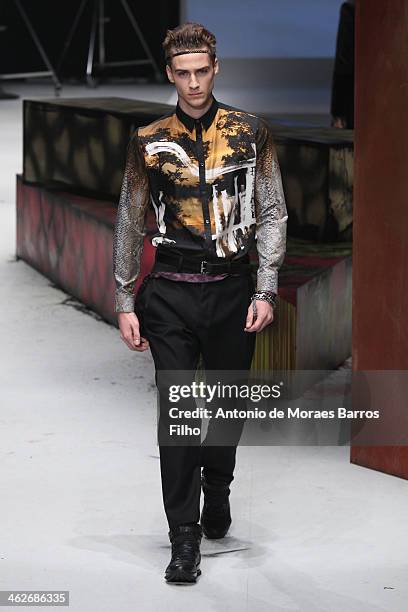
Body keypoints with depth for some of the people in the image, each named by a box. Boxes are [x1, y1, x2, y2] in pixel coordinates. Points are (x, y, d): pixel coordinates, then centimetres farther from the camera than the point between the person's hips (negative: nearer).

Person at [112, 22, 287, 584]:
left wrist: (265, 291, -4)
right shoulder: (149, 142, 3)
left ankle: (217, 491, 41)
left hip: (233, 290, 1)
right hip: (170, 295, 0)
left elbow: (273, 214, 3)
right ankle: (185, 540, 2)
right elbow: (130, 225, 8)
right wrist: (125, 304, 5)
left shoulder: (251, 134, 2)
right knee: (177, 412, -4)